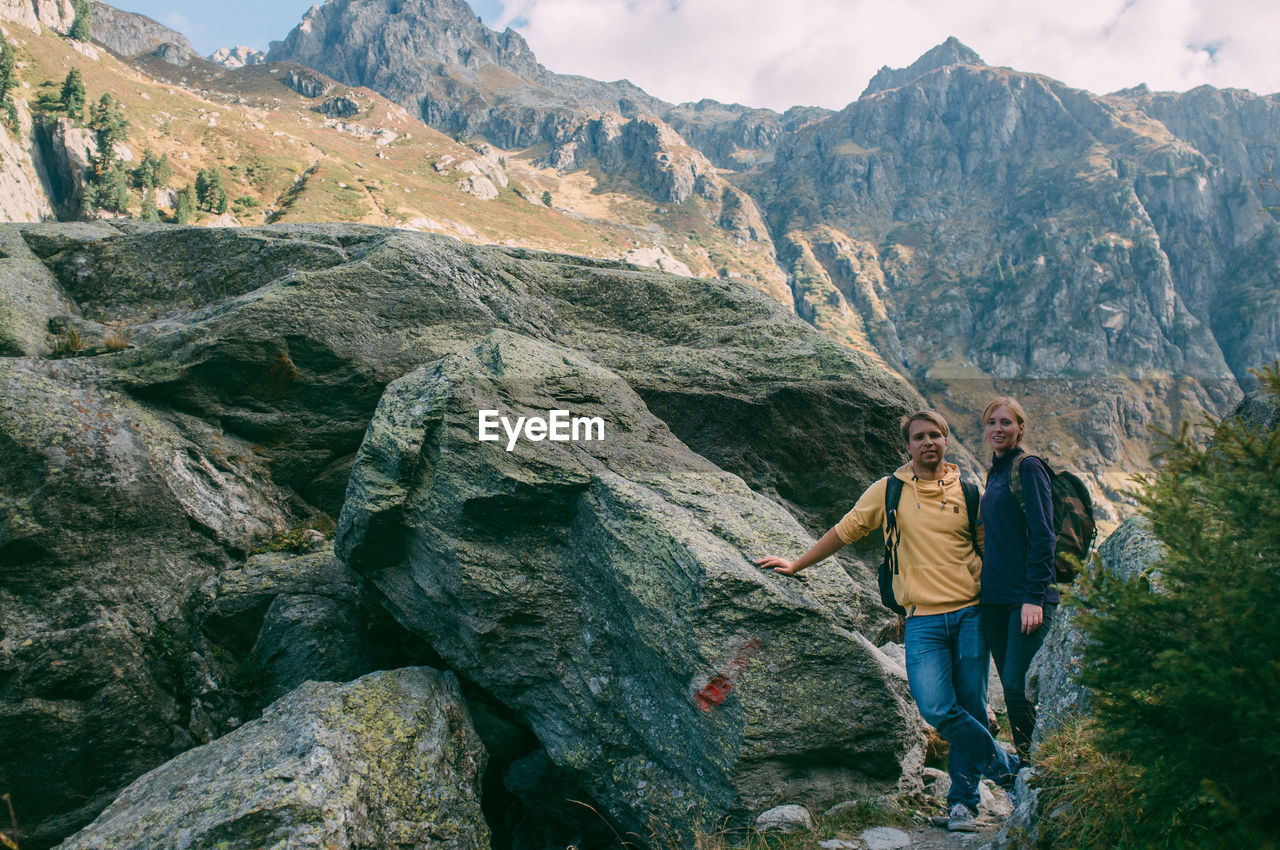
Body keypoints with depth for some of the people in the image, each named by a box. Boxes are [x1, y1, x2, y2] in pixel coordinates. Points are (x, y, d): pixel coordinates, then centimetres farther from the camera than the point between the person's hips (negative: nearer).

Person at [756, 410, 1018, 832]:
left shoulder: (967, 489, 8)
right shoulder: (889, 490, 5)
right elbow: (844, 531, 13)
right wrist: (797, 565, 15)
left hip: (969, 613, 1)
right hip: (923, 619, -1)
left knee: (970, 707, 2)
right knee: (935, 707, -15)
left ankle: (962, 799, 22)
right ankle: (1001, 762, 10)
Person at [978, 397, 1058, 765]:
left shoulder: (1027, 468, -6)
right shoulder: (995, 472, 17)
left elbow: (1042, 536, -12)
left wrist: (1034, 597, -18)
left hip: (1026, 597, -8)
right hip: (995, 597, 8)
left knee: (1017, 687, -11)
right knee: (1010, 689, 9)